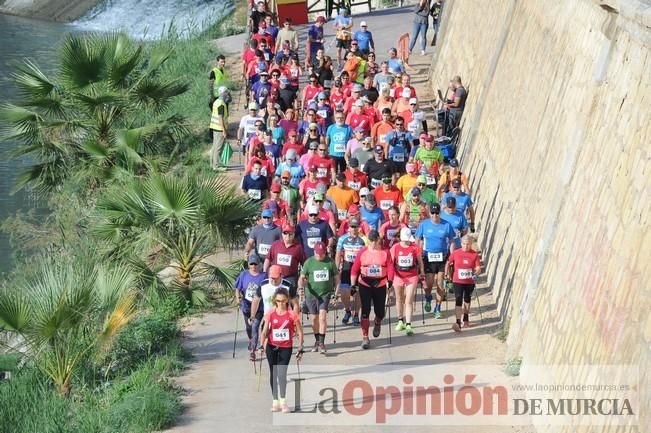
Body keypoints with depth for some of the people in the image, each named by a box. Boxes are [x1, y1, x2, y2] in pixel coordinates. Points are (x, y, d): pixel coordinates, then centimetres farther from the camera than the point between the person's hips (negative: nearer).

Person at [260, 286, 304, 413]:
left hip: (286, 347, -2)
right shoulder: (270, 314, -4)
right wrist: (262, 345, -17)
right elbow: (265, 331, -4)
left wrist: (300, 349, -3)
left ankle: (283, 400, -8)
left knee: (282, 373, -13)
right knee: (273, 373, 8)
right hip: (272, 346, 2)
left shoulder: (292, 314, -8)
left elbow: (300, 332, -2)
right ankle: (275, 401, 15)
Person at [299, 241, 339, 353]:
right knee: (314, 318, 9)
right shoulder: (309, 262, -1)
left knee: (322, 316, -16)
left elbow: (336, 277, 8)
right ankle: (317, 341, 28)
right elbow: (302, 277, 2)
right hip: (311, 294, 1)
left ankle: (322, 342, -14)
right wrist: (301, 285, -17)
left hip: (325, 293, -1)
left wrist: (337, 291, 2)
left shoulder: (330, 262, -1)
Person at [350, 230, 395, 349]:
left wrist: (390, 280, -21)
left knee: (380, 311, 7)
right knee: (365, 311, -7)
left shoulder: (385, 252, -1)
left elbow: (390, 267, -5)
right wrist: (353, 284, -1)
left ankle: (377, 323, 45)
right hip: (365, 285, -1)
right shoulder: (362, 252, -1)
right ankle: (365, 338, -2)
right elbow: (355, 269, 2)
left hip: (380, 285, 1)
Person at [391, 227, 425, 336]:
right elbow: (391, 263, 3)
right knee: (399, 299, 17)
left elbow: (420, 261, 4)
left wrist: (422, 273, 6)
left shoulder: (415, 247, -6)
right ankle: (401, 321, 35)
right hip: (398, 277, 2)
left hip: (412, 277, -2)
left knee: (409, 301, -9)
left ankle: (408, 325, -10)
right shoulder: (395, 248, -4)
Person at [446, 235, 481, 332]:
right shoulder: (455, 253, -6)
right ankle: (458, 323, -23)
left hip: (470, 281, 2)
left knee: (467, 299, 20)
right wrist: (446, 274, 6)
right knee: (458, 300, -14)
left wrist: (476, 272, -28)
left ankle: (466, 319, 39)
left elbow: (478, 268, -8)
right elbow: (448, 263, 9)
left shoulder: (474, 255, -7)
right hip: (458, 281, -1)